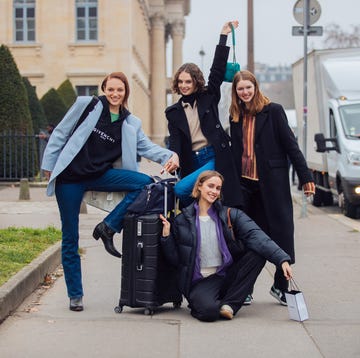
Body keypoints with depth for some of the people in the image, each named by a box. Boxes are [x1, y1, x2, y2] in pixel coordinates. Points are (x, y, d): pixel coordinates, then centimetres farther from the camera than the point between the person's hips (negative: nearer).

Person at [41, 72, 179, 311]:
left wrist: (170, 156, -15)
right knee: (70, 237, 0)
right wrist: (49, 165, 0)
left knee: (145, 182, -18)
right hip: (70, 177, -3)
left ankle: (108, 227, -8)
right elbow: (60, 134, 1)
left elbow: (146, 147, 4)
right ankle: (75, 294, 13)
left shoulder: (131, 123, 6)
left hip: (100, 175, 3)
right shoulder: (86, 105, -3)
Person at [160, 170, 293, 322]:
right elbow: (175, 259, 5)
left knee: (258, 254, -21)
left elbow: (255, 235, -13)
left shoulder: (230, 214, 3)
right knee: (208, 310, -36)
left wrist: (282, 259, -27)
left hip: (226, 275, 3)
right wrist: (166, 236, -11)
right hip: (200, 282, -3)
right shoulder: (182, 220, 2)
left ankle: (229, 304, -13)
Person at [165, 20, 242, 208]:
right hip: (191, 162, 4)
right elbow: (174, 140, 0)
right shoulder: (173, 112, 12)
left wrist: (224, 36, 0)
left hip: (215, 159, -4)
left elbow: (217, 70, 1)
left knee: (180, 189, -22)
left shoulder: (208, 98, 7)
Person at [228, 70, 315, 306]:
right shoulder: (236, 117, 11)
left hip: (272, 181, -4)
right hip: (245, 181, 5)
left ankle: (281, 285, 8)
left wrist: (306, 177, -8)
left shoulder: (273, 111, -4)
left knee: (281, 228, 0)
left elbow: (290, 144, -6)